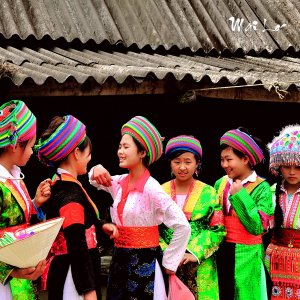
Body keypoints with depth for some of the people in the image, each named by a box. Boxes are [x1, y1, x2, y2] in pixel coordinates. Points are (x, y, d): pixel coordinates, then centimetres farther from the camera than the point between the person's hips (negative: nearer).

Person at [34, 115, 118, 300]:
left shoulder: (59, 184, 8)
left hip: (63, 269, 10)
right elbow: (77, 246, -23)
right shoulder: (70, 192, -21)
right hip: (74, 275, -10)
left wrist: (101, 225, 14)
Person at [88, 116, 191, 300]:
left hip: (145, 262, -6)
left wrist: (168, 263, -11)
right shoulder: (119, 183, 3)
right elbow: (96, 181, 24)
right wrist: (97, 170, 0)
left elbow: (183, 226, -19)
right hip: (120, 259, 7)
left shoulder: (151, 188, -17)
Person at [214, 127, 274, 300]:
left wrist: (240, 195, -20)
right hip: (221, 253, 4)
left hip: (247, 256, -4)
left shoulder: (262, 188, -11)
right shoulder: (220, 183, 3)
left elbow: (257, 228, -22)